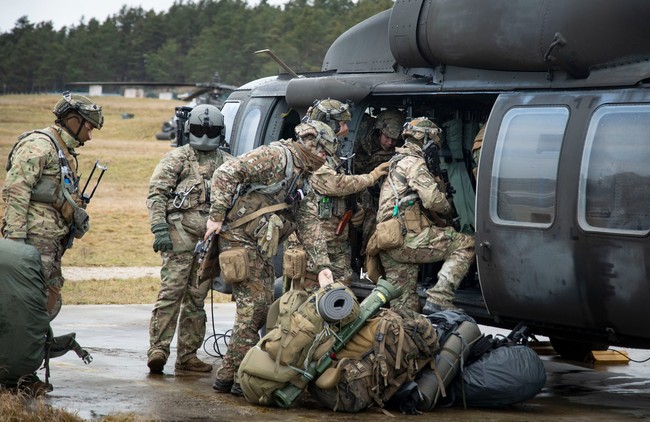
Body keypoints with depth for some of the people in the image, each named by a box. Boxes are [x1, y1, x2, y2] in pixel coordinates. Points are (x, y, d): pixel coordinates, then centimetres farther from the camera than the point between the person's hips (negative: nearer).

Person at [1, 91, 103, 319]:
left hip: (52, 241, 10)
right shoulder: (39, 145, -10)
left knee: (51, 303, 11)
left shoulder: (66, 153, 21)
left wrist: (79, 217, 15)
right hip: (34, 238, -10)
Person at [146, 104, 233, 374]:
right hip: (180, 233, -5)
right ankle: (157, 349, -15)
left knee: (196, 297, 7)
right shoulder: (177, 158, 5)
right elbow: (156, 194, -2)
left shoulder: (228, 164, 18)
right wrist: (160, 228, -14)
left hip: (210, 238, 5)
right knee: (172, 291, -13)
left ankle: (187, 355, 12)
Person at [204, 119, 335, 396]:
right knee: (253, 308, -11)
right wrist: (217, 216, -19)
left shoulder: (300, 180, 19)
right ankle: (234, 376, -5)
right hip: (240, 240, -10)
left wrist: (321, 265, 5)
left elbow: (309, 225, 16)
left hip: (259, 250, 10)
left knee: (262, 308, 10)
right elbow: (226, 173, -17)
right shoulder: (276, 156, -10)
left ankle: (228, 375, 16)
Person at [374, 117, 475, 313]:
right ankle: (438, 299, -19)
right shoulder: (412, 162, -4)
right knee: (465, 245, -11)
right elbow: (432, 199, -15)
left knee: (405, 308, 9)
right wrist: (446, 207, 5)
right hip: (407, 238, -10)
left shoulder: (396, 163, 29)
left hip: (389, 247, 10)